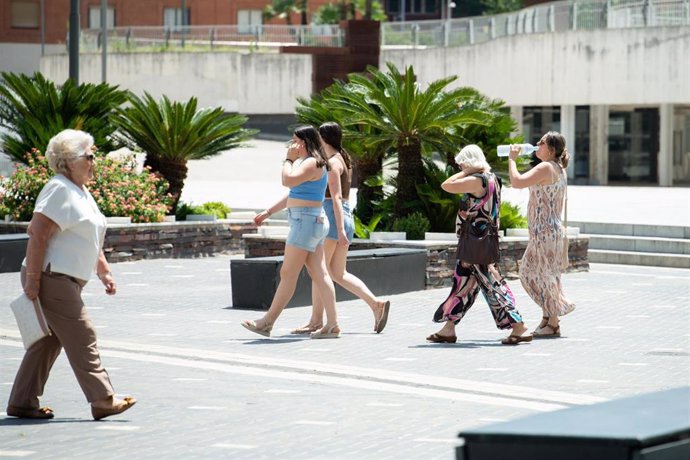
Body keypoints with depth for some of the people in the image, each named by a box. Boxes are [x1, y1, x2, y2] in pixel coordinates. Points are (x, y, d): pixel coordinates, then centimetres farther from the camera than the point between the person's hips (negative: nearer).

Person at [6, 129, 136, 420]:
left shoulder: (81, 192, 19)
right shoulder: (59, 190, -13)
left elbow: (91, 241, 27)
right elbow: (38, 235, -19)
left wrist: (104, 272, 23)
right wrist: (32, 279, -22)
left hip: (66, 281, 10)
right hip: (52, 279, -10)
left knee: (48, 342, 10)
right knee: (81, 338, -8)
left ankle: (22, 403, 14)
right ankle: (103, 400, -7)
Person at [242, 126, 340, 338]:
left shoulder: (312, 163, -13)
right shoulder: (307, 163, 20)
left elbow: (288, 180, -26)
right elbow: (292, 195, 27)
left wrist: (289, 159, -9)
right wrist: (268, 212, 26)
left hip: (306, 221, -11)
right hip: (312, 223, 11)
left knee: (287, 274, -5)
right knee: (320, 274, 5)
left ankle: (267, 323, 0)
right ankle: (332, 325, 1)